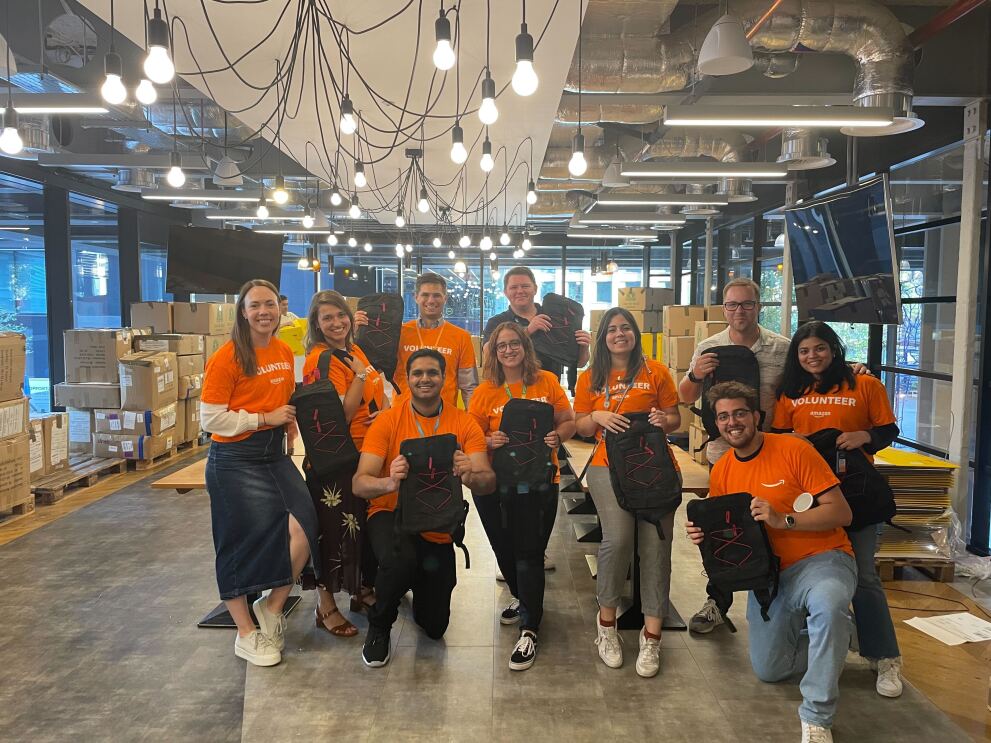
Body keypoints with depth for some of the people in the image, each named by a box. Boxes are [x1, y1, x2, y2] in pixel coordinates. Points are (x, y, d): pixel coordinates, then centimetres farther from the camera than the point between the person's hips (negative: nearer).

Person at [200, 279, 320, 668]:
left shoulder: (285, 352, 9)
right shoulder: (226, 357, -11)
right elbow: (211, 419, -14)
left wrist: (289, 420, 6)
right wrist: (265, 418, -14)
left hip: (275, 455, 6)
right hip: (234, 460, -6)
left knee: (303, 529, -9)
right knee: (241, 543, 1)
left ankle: (272, 606, 15)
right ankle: (246, 633, 20)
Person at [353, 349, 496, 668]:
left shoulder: (464, 424, -7)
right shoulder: (388, 420, -11)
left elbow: (488, 483, -16)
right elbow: (359, 484, -18)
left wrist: (471, 476, -41)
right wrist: (390, 482, -41)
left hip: (438, 529, 3)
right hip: (391, 514, -2)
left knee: (435, 627, 9)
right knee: (401, 559, -39)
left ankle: (416, 583, 46)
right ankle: (379, 626, -5)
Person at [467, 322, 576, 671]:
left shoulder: (547, 381, 1)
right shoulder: (485, 392, 1)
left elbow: (569, 422, 5)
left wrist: (557, 437, -16)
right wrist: (489, 442, -17)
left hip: (540, 481, -2)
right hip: (497, 484, 2)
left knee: (529, 554, -4)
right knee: (506, 550, 16)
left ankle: (529, 630, 6)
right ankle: (523, 599, 44)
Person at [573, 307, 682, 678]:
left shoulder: (656, 371, 11)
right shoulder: (590, 378, 14)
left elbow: (675, 418, 12)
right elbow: (580, 427, 14)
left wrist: (664, 420, -11)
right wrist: (597, 416, -7)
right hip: (609, 466, 0)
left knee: (656, 544, -9)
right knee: (618, 537, -21)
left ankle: (651, 636, 4)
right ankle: (606, 621, 2)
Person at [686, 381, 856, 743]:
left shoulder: (793, 450, -13)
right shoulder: (721, 472, 3)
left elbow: (841, 512, -16)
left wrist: (782, 519, -27)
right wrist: (702, 534, -11)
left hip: (821, 560, -5)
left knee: (827, 603, -39)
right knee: (768, 670, 7)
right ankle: (833, 637, 34)